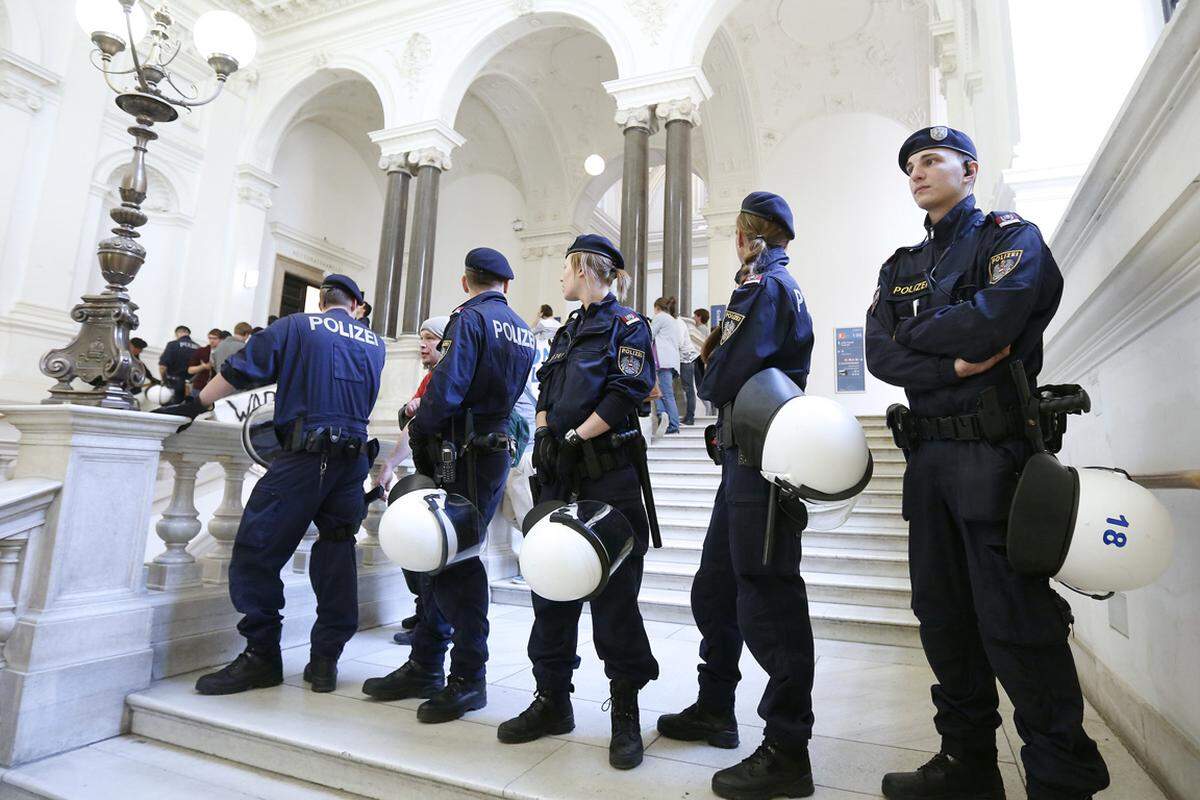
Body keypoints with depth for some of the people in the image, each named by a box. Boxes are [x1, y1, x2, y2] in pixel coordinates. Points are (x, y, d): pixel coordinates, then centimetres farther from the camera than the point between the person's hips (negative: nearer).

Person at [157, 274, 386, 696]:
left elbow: (241, 371, 3)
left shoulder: (296, 326, 5)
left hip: (305, 454, -5)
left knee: (256, 550, 3)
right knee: (336, 557, 9)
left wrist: (193, 405, 13)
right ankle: (325, 661, 12)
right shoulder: (374, 343, 17)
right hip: (355, 459, 5)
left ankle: (261, 657, 6)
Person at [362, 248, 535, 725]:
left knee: (455, 562, -2)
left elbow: (446, 391, -20)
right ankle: (424, 667, 23)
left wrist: (419, 433, -3)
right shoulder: (523, 332, 16)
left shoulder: (470, 319, -8)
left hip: (461, 456, -8)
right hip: (496, 450, 8)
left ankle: (468, 679, 9)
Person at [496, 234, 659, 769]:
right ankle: (552, 700, 23)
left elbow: (624, 396, -13)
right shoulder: (568, 330, 21)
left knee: (613, 591, -1)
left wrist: (572, 439, -14)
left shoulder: (627, 325, -2)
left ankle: (625, 713, 14)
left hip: (609, 474, -7)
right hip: (561, 473, 8)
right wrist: (543, 435, 3)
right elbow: (545, 391, 19)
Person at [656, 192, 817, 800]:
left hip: (759, 463, -10)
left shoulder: (762, 287, -9)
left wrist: (709, 382, 4)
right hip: (747, 459, 10)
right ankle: (715, 710, 30)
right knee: (714, 589, 16)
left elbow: (722, 378, -17)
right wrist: (727, 421, 10)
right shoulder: (787, 288, 22)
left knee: (767, 601, -5)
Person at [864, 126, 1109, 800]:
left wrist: (914, 332, -2)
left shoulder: (1011, 237, 2)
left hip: (995, 449, -6)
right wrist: (953, 365, -12)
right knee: (945, 619, 11)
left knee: (1016, 626, -3)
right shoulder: (901, 267, 19)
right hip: (929, 454, 6)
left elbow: (991, 320, -18)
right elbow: (880, 355, 3)